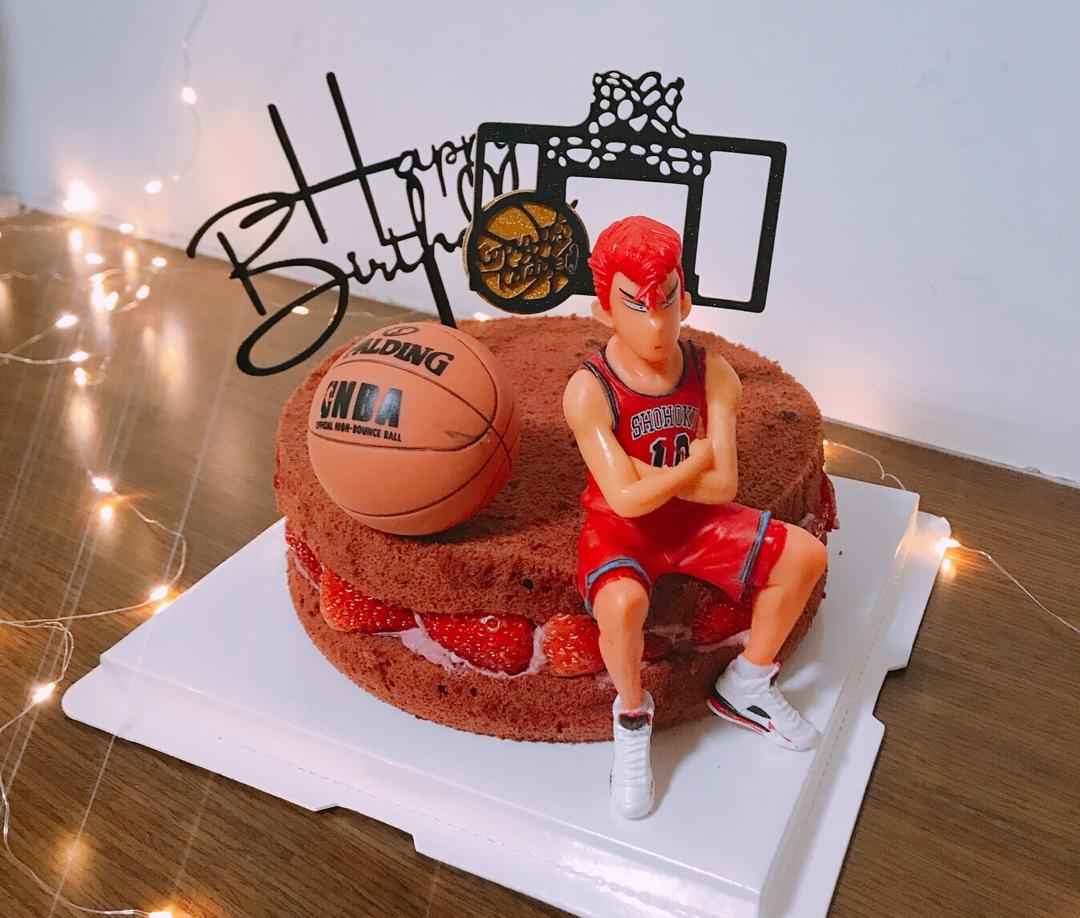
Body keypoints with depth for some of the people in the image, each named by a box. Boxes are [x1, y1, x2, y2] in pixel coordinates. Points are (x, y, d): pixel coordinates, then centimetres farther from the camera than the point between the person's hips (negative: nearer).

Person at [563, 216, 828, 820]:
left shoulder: (715, 376, -10)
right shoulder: (589, 391, -21)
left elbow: (723, 486, -15)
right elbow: (626, 498, -26)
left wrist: (643, 470, -20)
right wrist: (695, 461, -15)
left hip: (694, 519, 5)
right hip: (619, 525, -5)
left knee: (804, 555, -6)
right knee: (621, 602, -37)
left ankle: (745, 687, 15)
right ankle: (632, 716, -3)